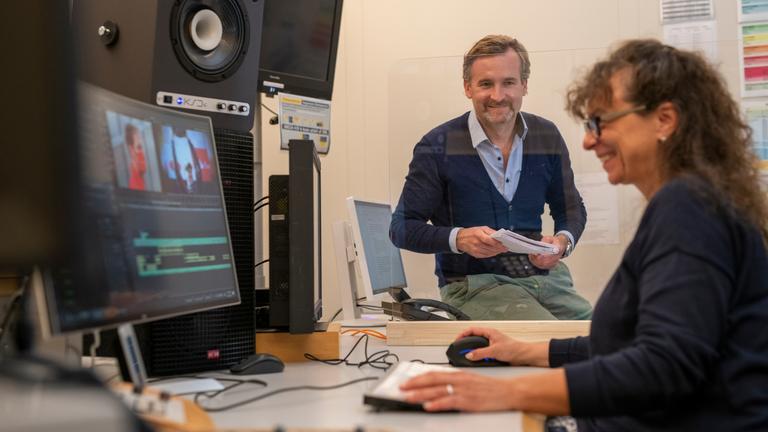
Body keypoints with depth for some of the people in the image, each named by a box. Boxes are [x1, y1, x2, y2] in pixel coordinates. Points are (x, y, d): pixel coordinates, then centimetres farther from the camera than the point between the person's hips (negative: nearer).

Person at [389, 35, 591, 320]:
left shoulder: (547, 137, 7)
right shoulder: (438, 147, -6)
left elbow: (571, 209, 19)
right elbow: (402, 228, -3)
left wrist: (562, 242, -4)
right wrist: (459, 239, -21)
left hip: (544, 275, 5)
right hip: (473, 283, -5)